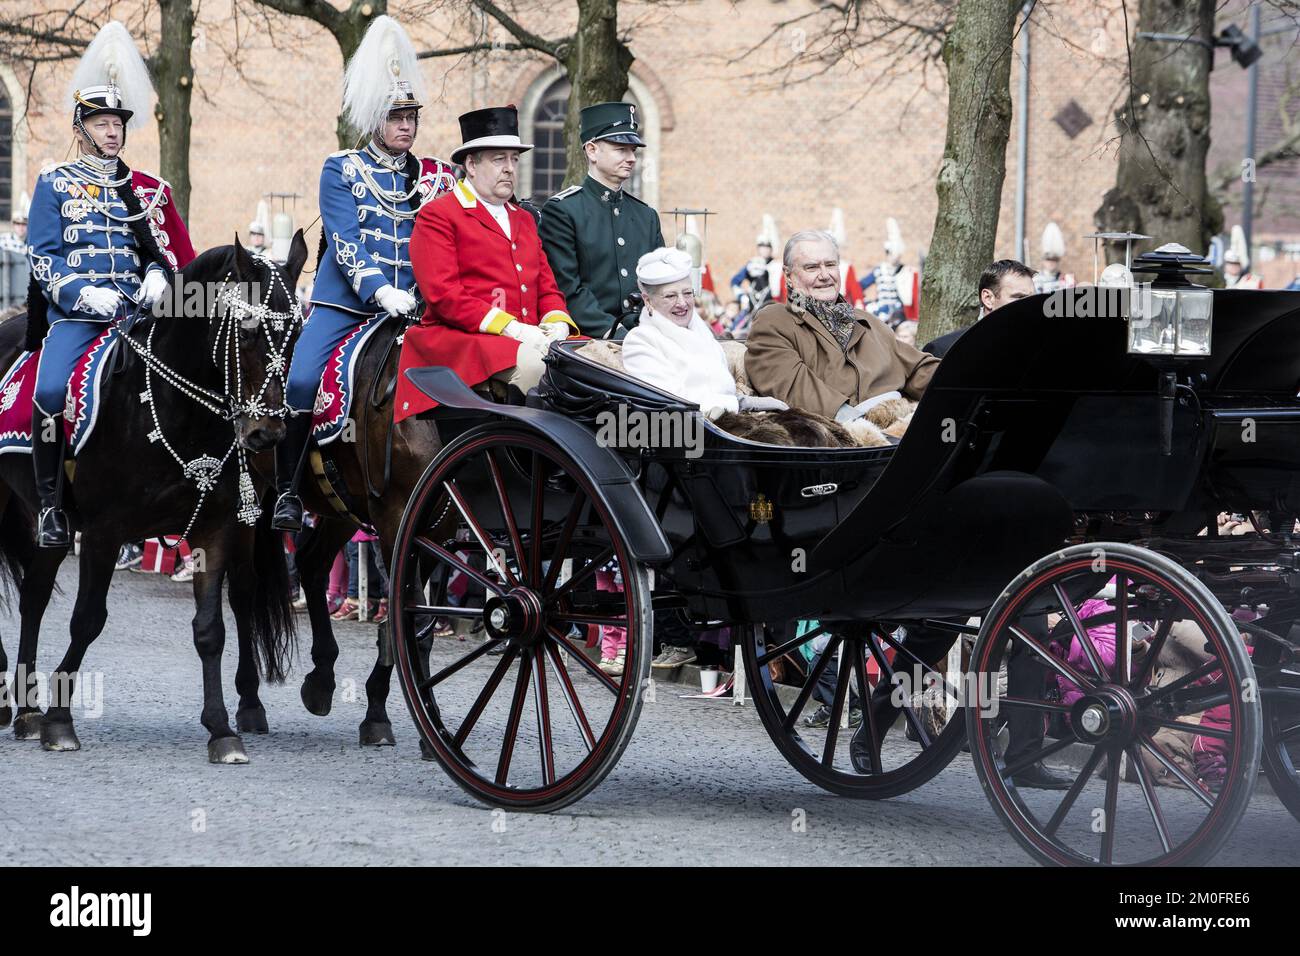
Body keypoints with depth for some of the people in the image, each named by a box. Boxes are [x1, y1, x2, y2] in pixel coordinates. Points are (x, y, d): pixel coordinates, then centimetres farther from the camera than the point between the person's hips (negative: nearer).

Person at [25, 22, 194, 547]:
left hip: (137, 311, 3)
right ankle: (50, 504, -15)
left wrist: (158, 277, -4)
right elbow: (42, 257, 1)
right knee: (50, 392, -29)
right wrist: (84, 293, -15)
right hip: (76, 315, -3)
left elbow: (172, 251, 20)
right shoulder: (55, 184, 9)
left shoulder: (147, 190, 19)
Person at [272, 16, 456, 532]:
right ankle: (288, 491, -8)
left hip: (411, 308, 3)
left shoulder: (436, 176, 13)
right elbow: (345, 239, -9)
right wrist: (380, 291, -22)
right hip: (346, 300, -3)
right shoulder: (343, 169, 4)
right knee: (302, 382, -21)